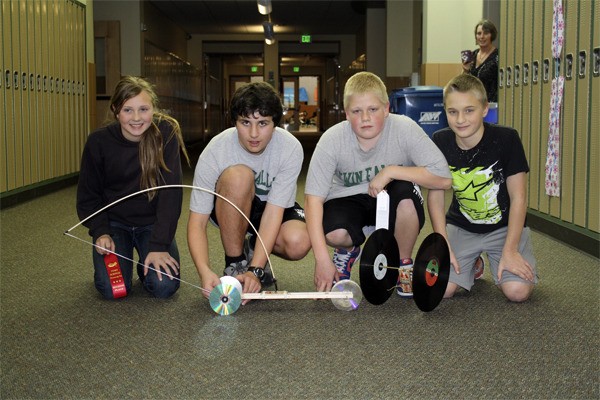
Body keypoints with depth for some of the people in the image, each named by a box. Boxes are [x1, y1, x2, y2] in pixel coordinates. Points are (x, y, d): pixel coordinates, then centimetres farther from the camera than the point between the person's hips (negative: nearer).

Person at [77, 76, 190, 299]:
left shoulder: (166, 134, -17)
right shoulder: (98, 142, -13)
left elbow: (170, 193, -19)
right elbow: (88, 196, -1)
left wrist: (159, 245, -25)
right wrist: (100, 232, -17)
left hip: (153, 222, 0)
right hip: (113, 222, 1)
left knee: (164, 286, -20)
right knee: (112, 288, -20)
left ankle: (146, 265, 16)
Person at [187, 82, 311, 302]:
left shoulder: (291, 148, -26)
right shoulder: (215, 151, -28)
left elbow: (273, 211, -28)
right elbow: (197, 222, -27)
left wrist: (255, 271, -38)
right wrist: (205, 272, -45)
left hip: (277, 209, 1)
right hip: (231, 209, -1)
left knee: (298, 243, -34)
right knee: (238, 175, -36)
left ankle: (254, 255, 3)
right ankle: (235, 264, -17)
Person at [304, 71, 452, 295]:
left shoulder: (404, 129, -23)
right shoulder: (332, 140, -21)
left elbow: (443, 178, -28)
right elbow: (313, 198, -24)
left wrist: (390, 171, -32)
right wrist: (322, 260, -31)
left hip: (392, 202, 1)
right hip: (349, 199, 0)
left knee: (405, 191, -34)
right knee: (335, 232, -33)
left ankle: (404, 263, -4)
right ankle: (347, 251, 10)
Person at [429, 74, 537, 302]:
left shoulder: (506, 139, -18)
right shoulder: (440, 142, -10)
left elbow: (518, 198, -14)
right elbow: (435, 196, -4)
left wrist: (509, 250, -16)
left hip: (504, 226, -2)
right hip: (460, 227, 2)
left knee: (518, 291, -21)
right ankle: (472, 264, 17)